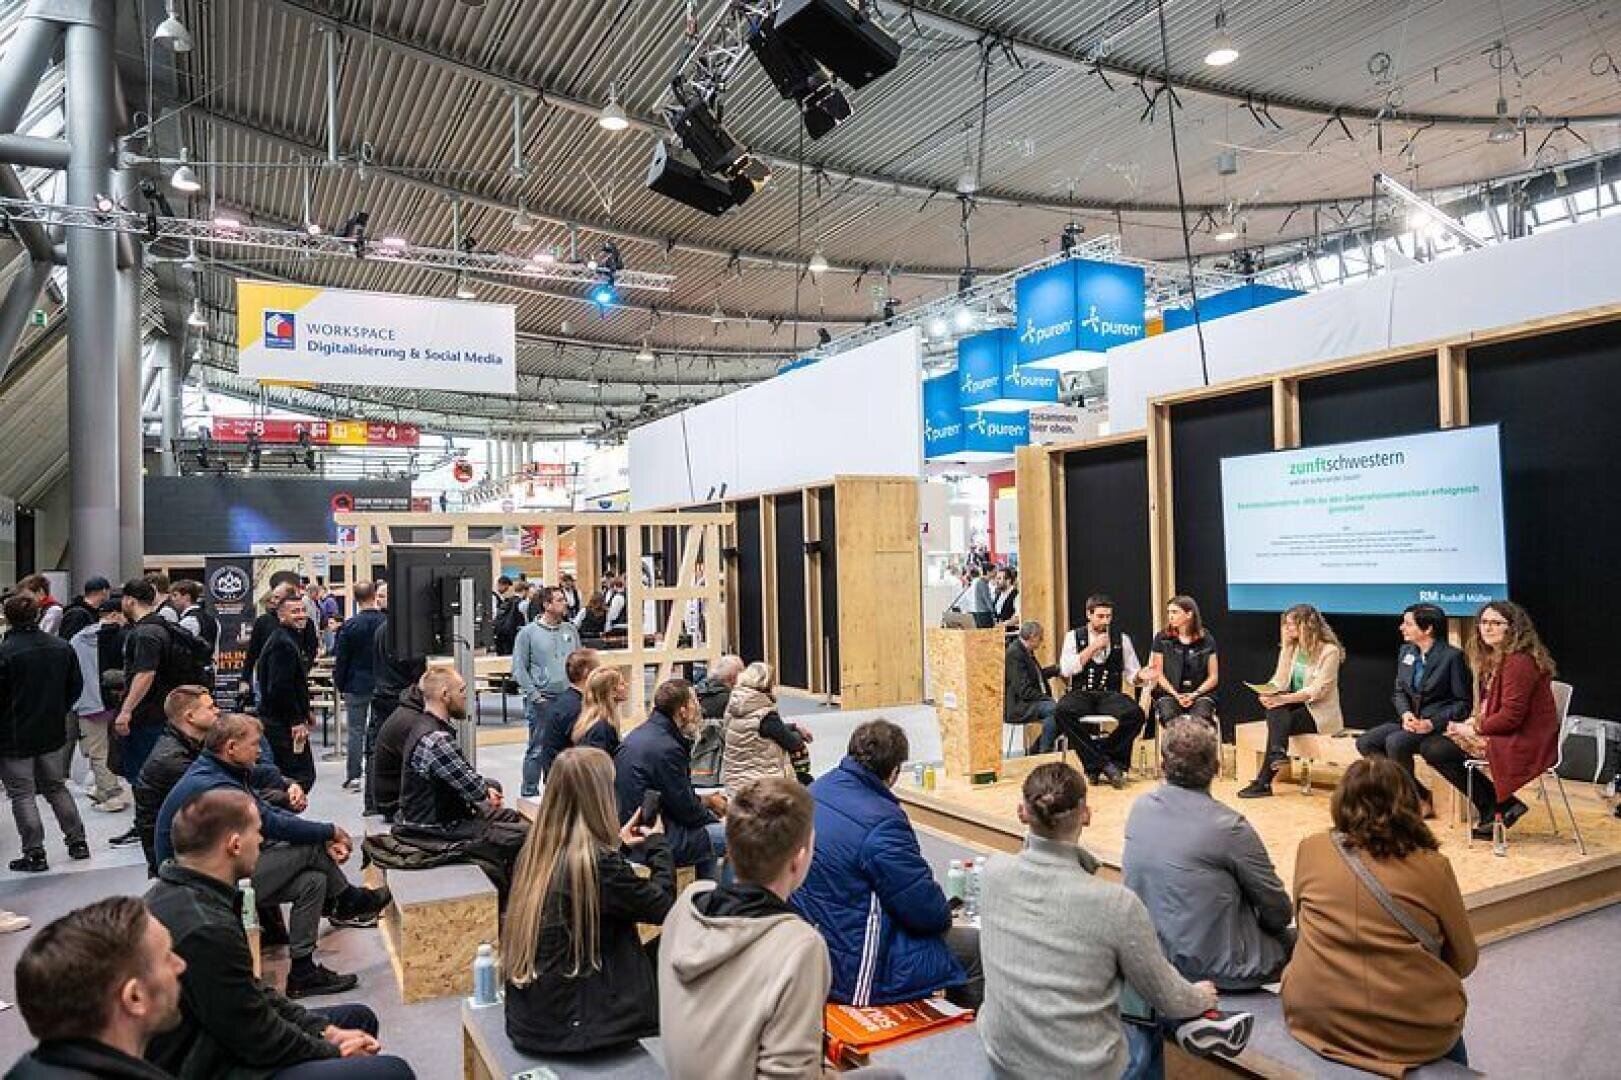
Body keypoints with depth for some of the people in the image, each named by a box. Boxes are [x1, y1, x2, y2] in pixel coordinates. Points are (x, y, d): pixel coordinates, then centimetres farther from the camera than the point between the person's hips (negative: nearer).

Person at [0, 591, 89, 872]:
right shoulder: (62, 647, 1)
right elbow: (76, 686, 8)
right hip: (52, 733, 6)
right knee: (57, 787, 18)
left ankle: (34, 853, 7)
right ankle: (77, 841, 20)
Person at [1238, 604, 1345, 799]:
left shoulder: (1330, 651, -10)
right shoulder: (1292, 647, 11)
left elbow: (1318, 690, -20)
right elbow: (1280, 681, 4)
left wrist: (1284, 699, -28)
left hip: (1319, 712, -6)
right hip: (1295, 706, 6)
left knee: (1279, 721, -29)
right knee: (1275, 709, -28)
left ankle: (1263, 782, -29)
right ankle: (1278, 753, -46)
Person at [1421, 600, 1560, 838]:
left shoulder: (1519, 662, -19)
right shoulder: (1495, 658, 14)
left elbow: (1511, 716, -23)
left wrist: (1475, 728, -11)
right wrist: (1476, 720, 3)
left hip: (1525, 744, -10)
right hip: (1508, 734, 10)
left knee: (1437, 751, -16)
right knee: (1429, 745, 3)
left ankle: (1497, 808, 1)